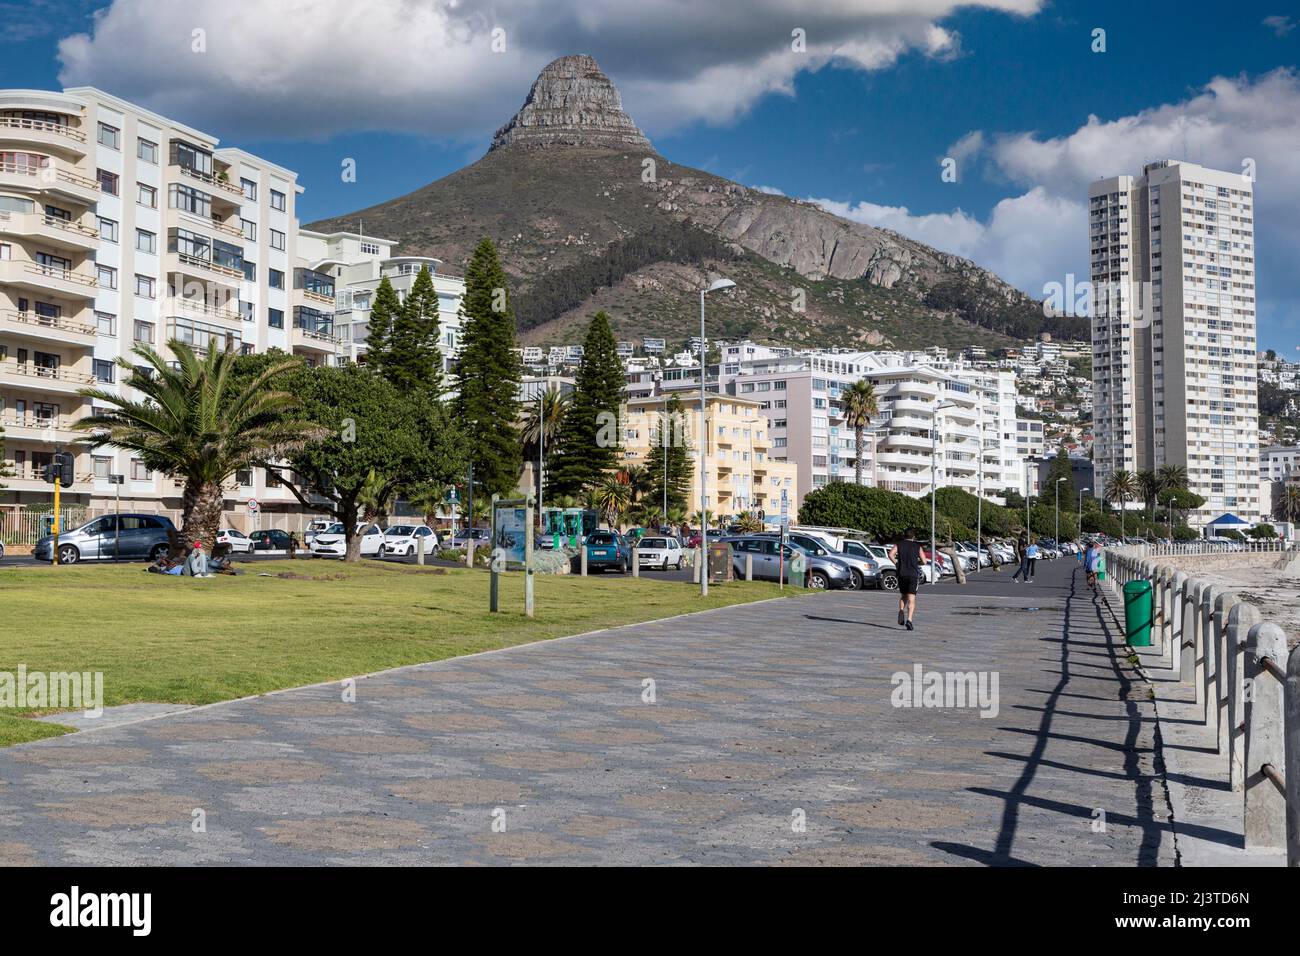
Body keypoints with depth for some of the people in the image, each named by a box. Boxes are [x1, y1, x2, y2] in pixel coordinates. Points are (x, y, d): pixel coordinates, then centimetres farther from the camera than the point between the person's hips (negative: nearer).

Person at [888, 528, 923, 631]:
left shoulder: (899, 545, 8)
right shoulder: (917, 546, 7)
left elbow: (891, 554, -10)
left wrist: (896, 563, 4)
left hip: (902, 574, 2)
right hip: (913, 575, -2)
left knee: (903, 596, 21)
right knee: (911, 599, -6)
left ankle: (901, 611, -6)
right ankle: (909, 620, -23)